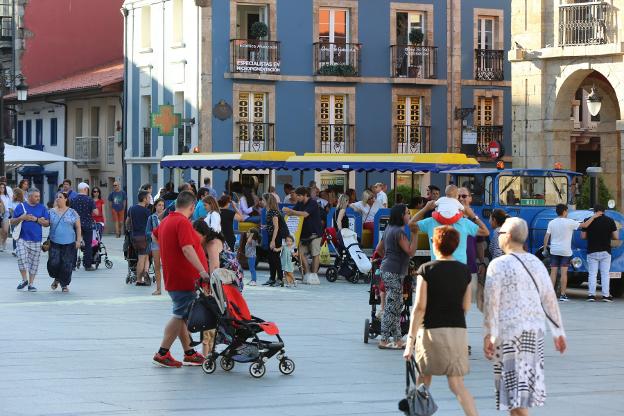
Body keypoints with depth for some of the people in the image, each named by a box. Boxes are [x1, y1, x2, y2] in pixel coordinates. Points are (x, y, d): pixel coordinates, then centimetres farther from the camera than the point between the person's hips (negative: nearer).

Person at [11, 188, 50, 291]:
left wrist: (36, 219, -12)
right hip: (22, 239, -1)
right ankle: (24, 280, 8)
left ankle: (31, 284, 14)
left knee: (34, 262, 4)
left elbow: (47, 223, 1)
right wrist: (21, 218, -12)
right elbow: (12, 221, 6)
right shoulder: (21, 206, 4)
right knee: (21, 259, -13)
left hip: (36, 240, 1)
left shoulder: (42, 208, 6)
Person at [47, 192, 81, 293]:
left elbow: (78, 227, 5)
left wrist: (78, 240, -2)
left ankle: (64, 284, 15)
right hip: (54, 243, 1)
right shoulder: (51, 212, 7)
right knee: (53, 263, -8)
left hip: (69, 243, -1)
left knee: (67, 265, 0)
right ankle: (57, 279, 20)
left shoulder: (72, 213, 3)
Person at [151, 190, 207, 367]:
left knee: (182, 315, 14)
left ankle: (189, 353, 20)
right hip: (185, 279, -10)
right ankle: (162, 353, -2)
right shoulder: (183, 222, -18)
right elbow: (187, 249, -29)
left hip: (173, 278, 10)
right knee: (180, 316, -4)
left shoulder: (166, 221, 12)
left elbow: (154, 235, 33)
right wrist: (202, 270, -32)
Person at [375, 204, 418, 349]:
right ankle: (384, 341, -4)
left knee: (397, 306, 13)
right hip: (394, 273, -10)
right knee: (391, 307, -6)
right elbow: (411, 251, -21)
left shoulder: (389, 229, 14)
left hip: (387, 270, 10)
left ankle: (397, 339, 16)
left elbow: (379, 248, 22)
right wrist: (414, 233, -22)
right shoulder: (399, 232, -16)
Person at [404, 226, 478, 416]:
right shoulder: (464, 271, 4)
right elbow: (466, 307, 9)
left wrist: (410, 340, -11)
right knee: (457, 385, 2)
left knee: (423, 381, 15)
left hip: (431, 330, -3)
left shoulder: (427, 270, -7)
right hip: (458, 330, 3)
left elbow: (419, 306, -12)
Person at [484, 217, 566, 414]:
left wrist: (489, 335, -11)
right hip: (535, 329, 6)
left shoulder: (498, 265, -10)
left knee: (514, 383, -4)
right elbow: (550, 299, 9)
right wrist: (558, 331, 14)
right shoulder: (536, 263, 8)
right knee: (527, 377, 16)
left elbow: (491, 302, -13)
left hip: (508, 330, -6)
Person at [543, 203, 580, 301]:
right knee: (564, 272, -2)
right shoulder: (569, 222, -8)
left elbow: (546, 236, 1)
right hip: (565, 251, -3)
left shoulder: (551, 223, 2)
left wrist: (545, 248, 9)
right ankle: (563, 295, -4)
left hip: (554, 250, 3)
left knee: (553, 272, 5)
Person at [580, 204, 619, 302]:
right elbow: (615, 237, -2)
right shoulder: (610, 221, -1)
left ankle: (591, 295, -1)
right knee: (605, 274, 5)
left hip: (592, 251, 0)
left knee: (592, 274, 4)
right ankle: (606, 295, 0)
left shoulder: (589, 220, -2)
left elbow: (583, 236, -1)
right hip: (605, 252, 0)